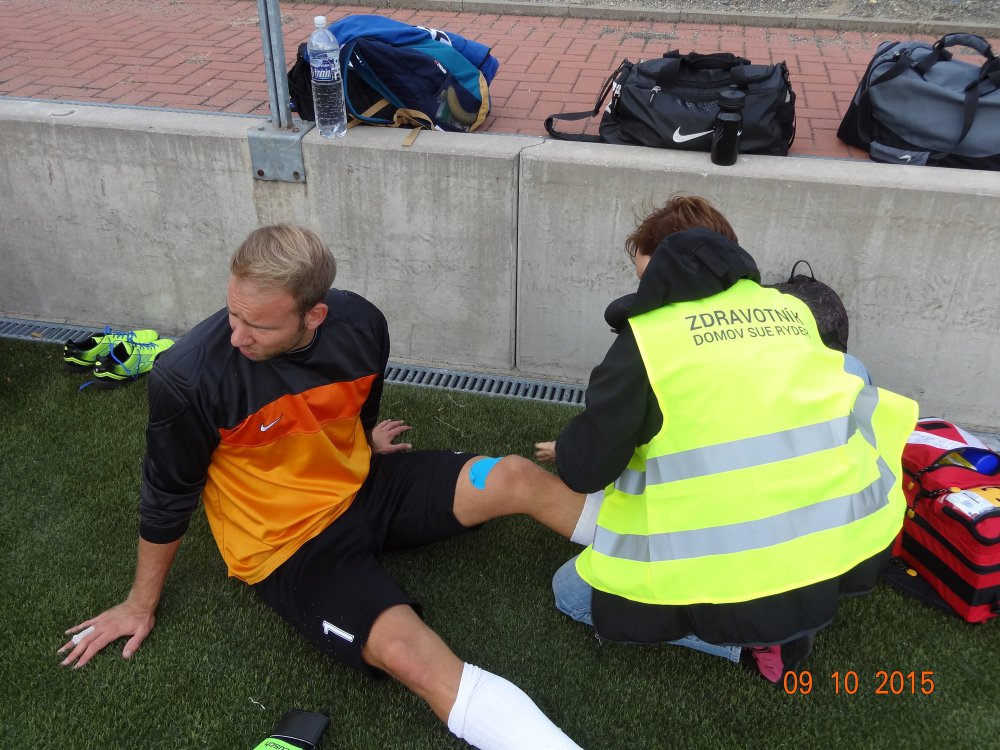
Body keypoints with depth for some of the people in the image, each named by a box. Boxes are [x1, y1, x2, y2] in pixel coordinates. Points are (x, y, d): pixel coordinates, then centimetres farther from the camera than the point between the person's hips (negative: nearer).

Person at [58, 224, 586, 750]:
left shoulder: (361, 324, -14)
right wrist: (142, 602, 6)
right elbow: (168, 495, -8)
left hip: (362, 487, 5)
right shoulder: (188, 377, -26)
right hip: (287, 544, -5)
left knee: (517, 479, -9)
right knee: (414, 657, -28)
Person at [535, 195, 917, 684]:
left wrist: (564, 452, 22)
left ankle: (747, 638, 4)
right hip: (844, 553, 6)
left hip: (730, 571, -5)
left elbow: (587, 468, -2)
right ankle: (790, 616, 19)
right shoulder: (791, 309, 10)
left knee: (571, 592, 17)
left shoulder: (649, 334, -4)